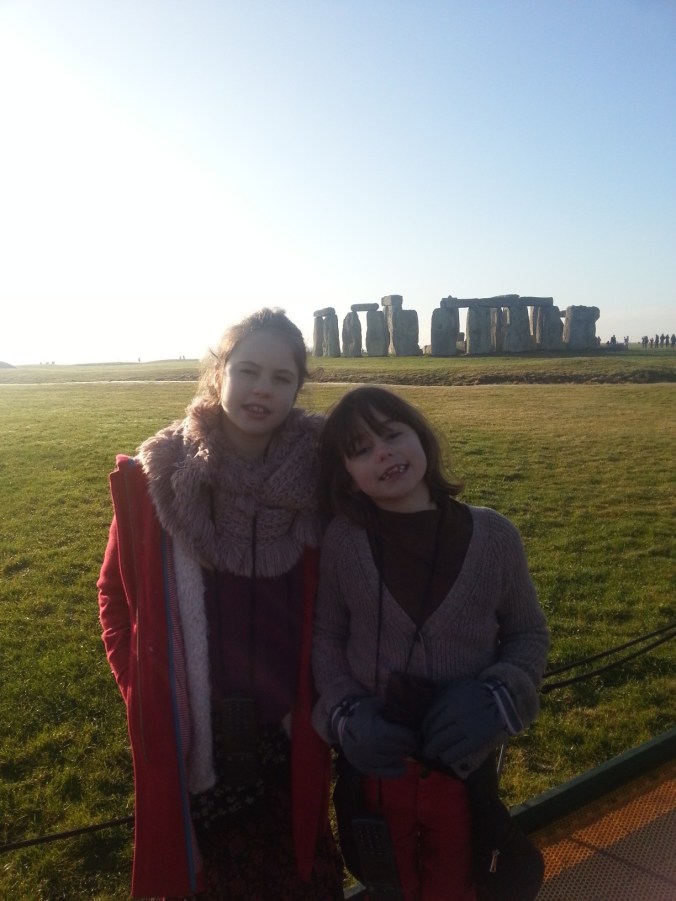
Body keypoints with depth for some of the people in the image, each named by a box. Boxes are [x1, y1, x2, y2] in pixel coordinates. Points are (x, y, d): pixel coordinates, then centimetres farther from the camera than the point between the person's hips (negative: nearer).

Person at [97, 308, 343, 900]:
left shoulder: (318, 474, -11)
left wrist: (324, 692, -5)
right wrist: (139, 686, -3)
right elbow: (116, 590, 3)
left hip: (290, 730, 1)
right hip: (188, 732, 0)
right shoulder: (154, 476, -12)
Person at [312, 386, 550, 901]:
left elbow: (529, 633, -2)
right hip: (375, 766, 0)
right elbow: (325, 638, -3)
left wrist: (497, 698, -18)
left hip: (467, 767, 0)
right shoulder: (341, 542, -13)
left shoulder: (494, 535, -14)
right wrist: (345, 714, -18)